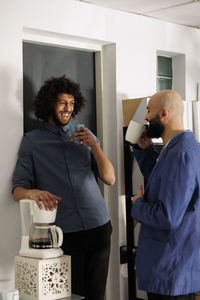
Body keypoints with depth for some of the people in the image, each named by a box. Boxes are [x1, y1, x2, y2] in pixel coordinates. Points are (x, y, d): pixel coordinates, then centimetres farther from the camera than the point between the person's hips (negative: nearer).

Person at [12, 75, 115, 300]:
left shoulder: (85, 137, 13)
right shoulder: (32, 141, 5)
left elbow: (110, 179, 6)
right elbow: (17, 190, -2)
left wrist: (94, 145, -7)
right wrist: (33, 192, -25)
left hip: (98, 226, 3)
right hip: (63, 232, -3)